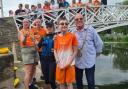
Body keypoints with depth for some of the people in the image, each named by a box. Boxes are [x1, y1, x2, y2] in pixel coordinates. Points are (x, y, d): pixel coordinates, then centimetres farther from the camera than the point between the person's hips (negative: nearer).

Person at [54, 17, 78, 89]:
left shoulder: (72, 36, -8)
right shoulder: (57, 37, 1)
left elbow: (75, 51, -7)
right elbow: (55, 51, 5)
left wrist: (68, 63, -12)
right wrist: (59, 63, -6)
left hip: (70, 64, -3)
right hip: (60, 65, 3)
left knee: (69, 83, 6)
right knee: (61, 83, 13)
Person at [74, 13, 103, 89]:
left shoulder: (91, 29, -6)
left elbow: (99, 44, -1)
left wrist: (95, 55, 4)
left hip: (90, 61, -2)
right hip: (77, 62, 3)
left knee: (91, 82, 7)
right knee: (78, 81, 17)